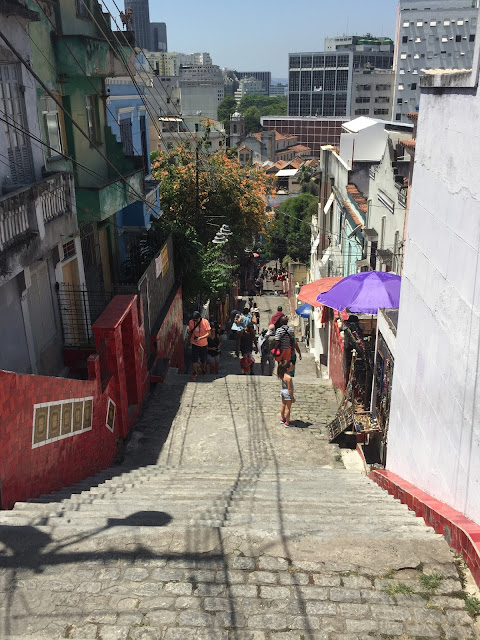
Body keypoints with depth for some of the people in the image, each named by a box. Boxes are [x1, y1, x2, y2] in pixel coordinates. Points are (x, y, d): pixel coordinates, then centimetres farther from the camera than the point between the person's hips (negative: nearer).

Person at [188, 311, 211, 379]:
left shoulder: (205, 322, -19)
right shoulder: (191, 322, -11)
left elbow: (208, 333, -19)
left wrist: (200, 338, -31)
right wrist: (190, 339, 4)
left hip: (203, 344, -1)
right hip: (194, 343, 1)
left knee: (203, 359, 14)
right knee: (194, 359, 1)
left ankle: (203, 368, 44)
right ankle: (195, 372, 24)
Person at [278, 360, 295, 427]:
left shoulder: (283, 374, -7)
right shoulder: (289, 378, -31)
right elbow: (289, 389, -25)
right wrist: (292, 397, -16)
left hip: (283, 391, 8)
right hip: (288, 393, -8)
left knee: (283, 406, 23)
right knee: (287, 408, 6)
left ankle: (283, 419, 41)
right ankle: (287, 422, 17)